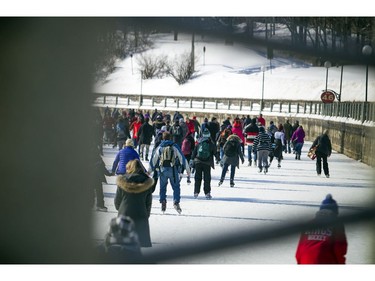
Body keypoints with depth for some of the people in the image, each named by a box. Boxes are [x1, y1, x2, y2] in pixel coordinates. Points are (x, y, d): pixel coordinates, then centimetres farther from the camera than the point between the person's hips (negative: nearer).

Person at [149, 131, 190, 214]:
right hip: (173, 170, -2)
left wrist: (149, 170, 17)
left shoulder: (159, 147, 5)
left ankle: (163, 201, 4)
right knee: (176, 187, 4)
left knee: (163, 187, 15)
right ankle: (176, 202, -11)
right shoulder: (174, 146, 0)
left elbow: (153, 159, 8)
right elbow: (182, 157, 1)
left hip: (163, 169, 2)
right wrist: (187, 169, 7)